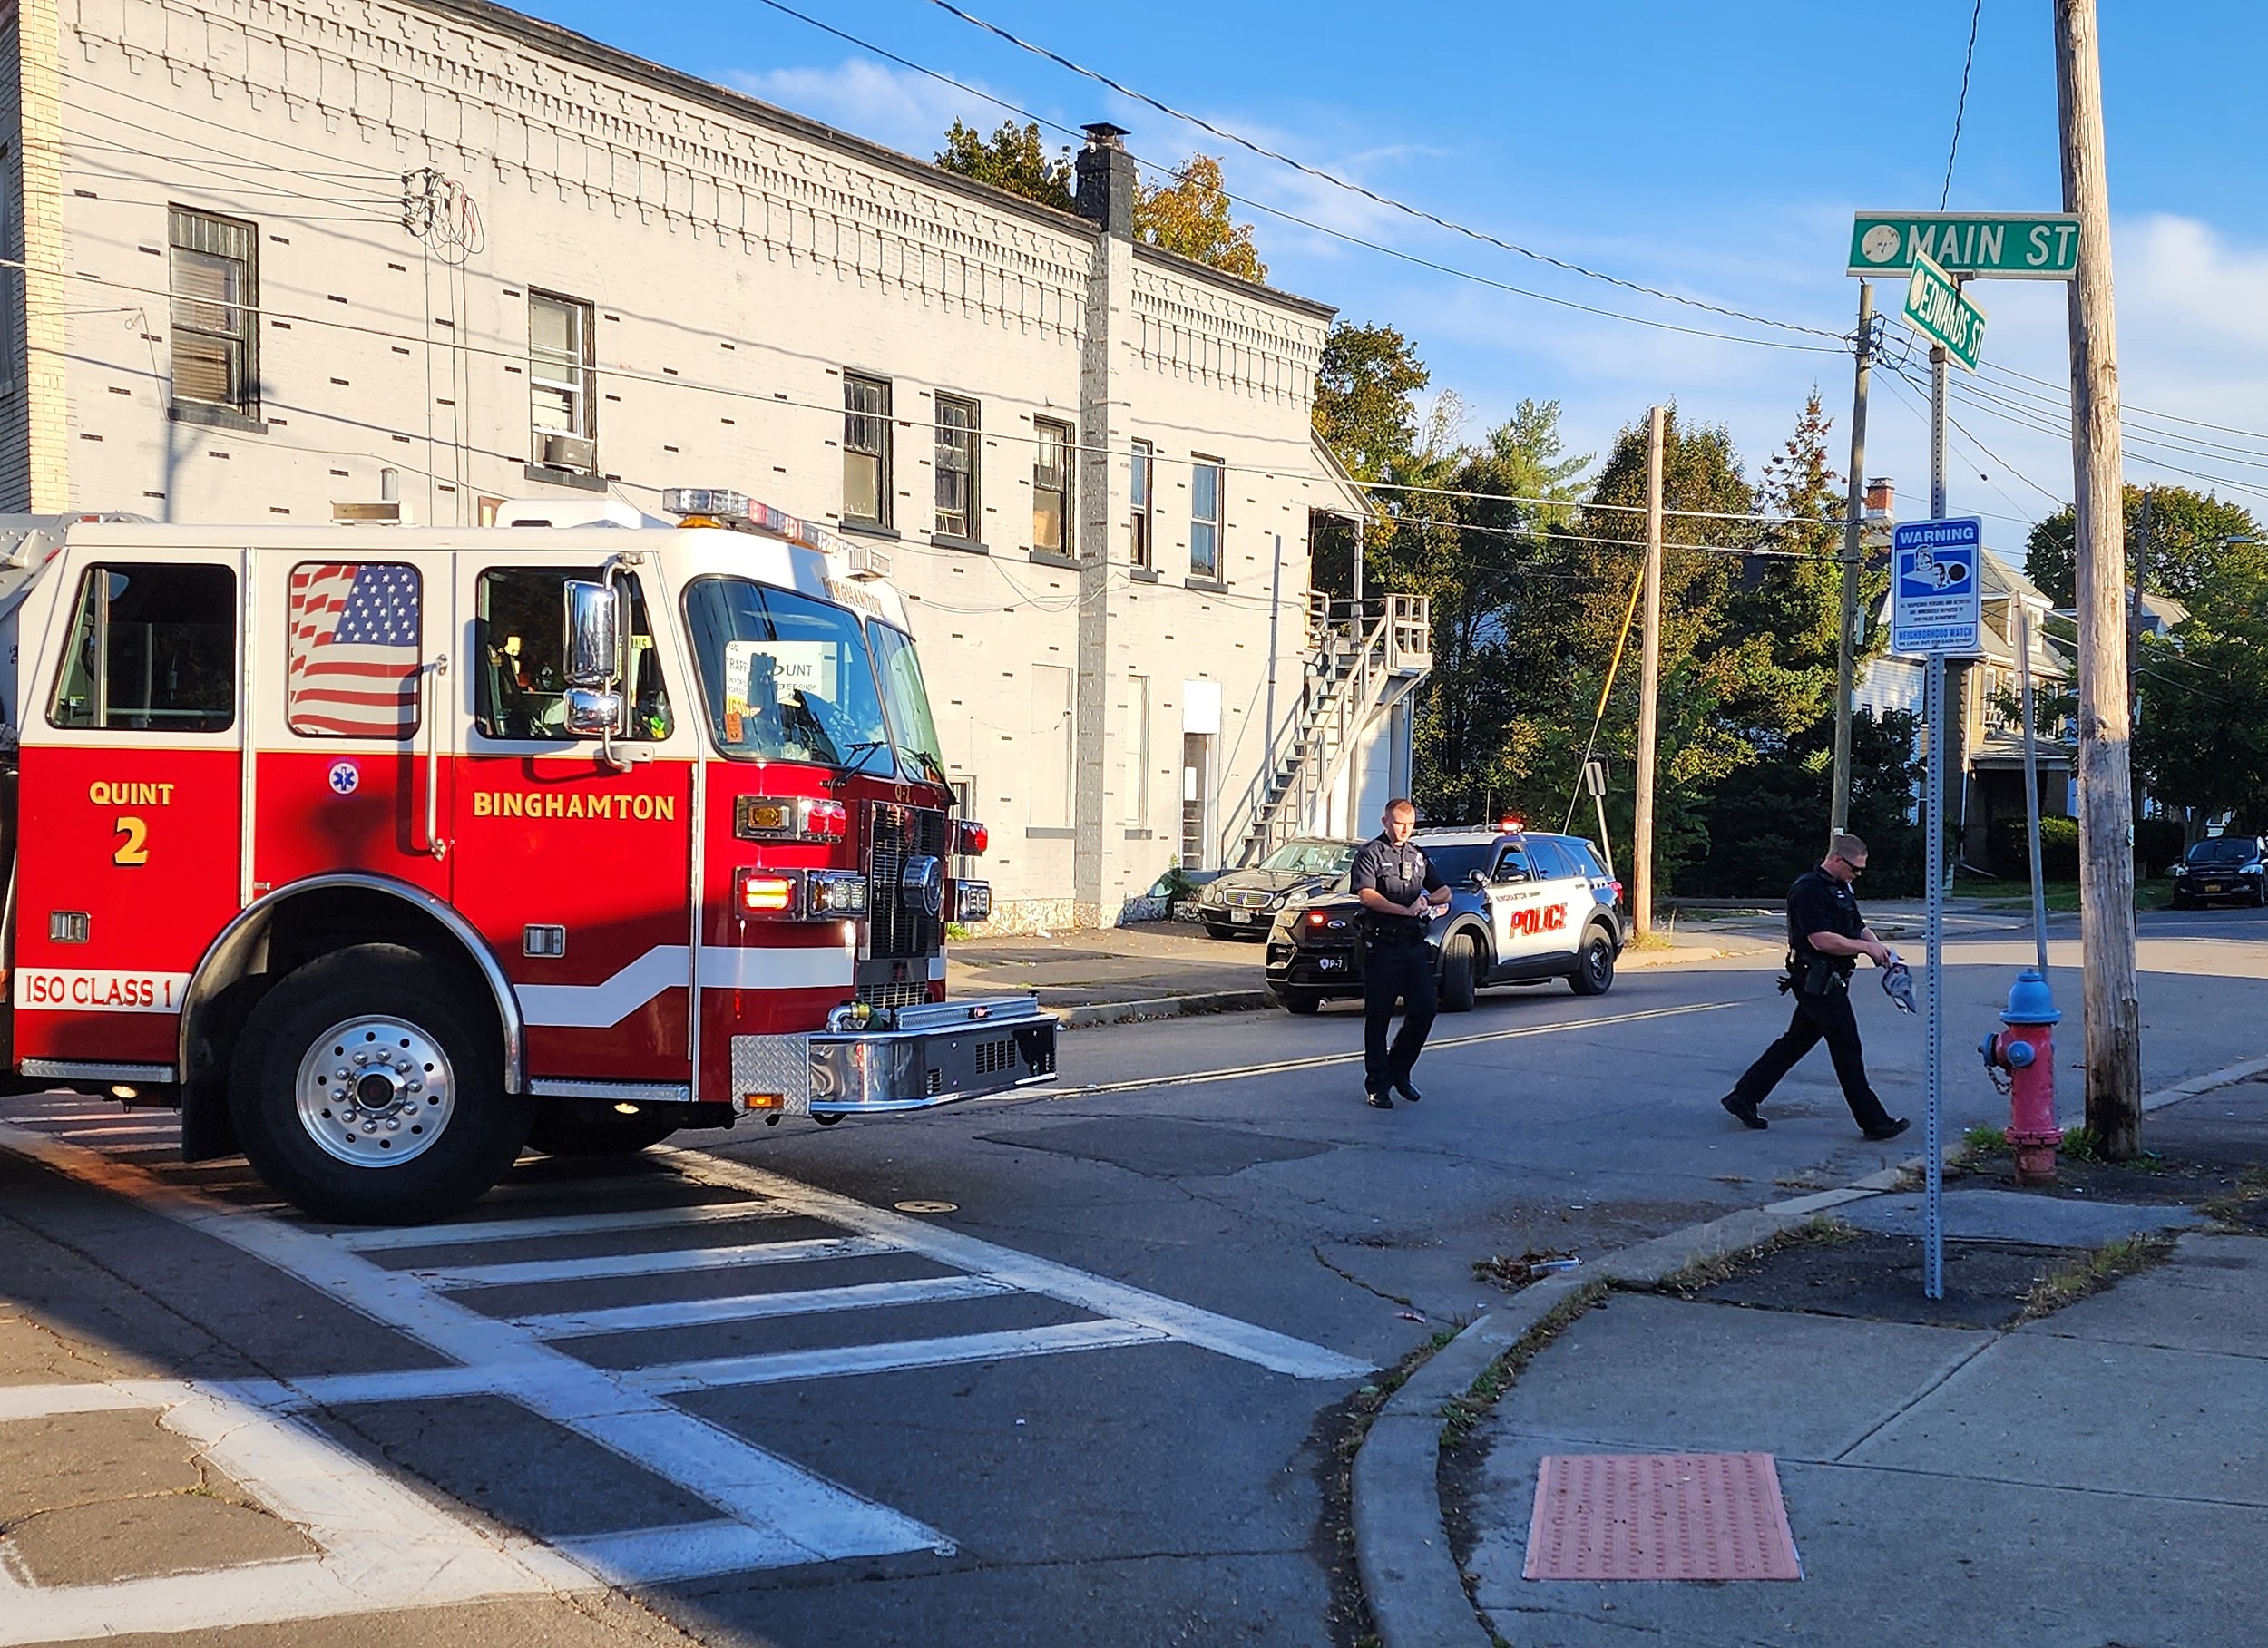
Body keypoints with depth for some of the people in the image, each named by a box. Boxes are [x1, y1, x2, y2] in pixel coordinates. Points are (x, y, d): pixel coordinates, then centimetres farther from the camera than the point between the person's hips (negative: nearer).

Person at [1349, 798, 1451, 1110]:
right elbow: (1367, 896, -13)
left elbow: (1444, 891, 19)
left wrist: (1427, 900, -3)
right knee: (1378, 1015, -2)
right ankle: (1378, 1084, 3)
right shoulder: (1370, 854, 0)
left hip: (1415, 944, 6)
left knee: (1425, 1009, 2)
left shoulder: (1418, 856, 18)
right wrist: (1406, 910, -19)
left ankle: (1399, 1070, 19)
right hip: (1382, 944, -5)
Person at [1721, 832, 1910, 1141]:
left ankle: (1743, 1097, 18)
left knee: (1796, 1042, 13)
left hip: (1827, 983, 10)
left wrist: (1878, 947, 0)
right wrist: (1866, 947, -17)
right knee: (1848, 1049, -4)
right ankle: (1873, 1121, 2)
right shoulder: (1809, 890, -18)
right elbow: (1822, 939, -25)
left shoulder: (1841, 888, 16)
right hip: (1818, 980, -10)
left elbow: (1859, 926, 22)